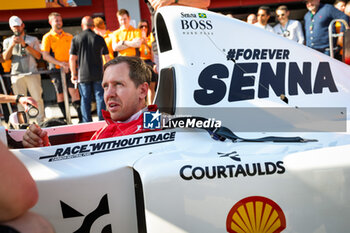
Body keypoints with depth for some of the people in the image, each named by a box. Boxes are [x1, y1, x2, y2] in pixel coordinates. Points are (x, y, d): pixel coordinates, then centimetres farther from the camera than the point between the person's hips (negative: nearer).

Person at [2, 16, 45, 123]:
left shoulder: (33, 39, 13)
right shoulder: (7, 41, 18)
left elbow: (38, 56, -1)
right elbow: (5, 57, 6)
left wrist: (24, 44, -8)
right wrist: (12, 45, -7)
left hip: (32, 73, -1)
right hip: (16, 75, 1)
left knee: (37, 98, -7)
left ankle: (41, 121, -2)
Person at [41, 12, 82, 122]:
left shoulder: (69, 36, 13)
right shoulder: (47, 37, 3)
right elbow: (45, 56, -5)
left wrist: (68, 63, -4)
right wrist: (60, 63, -15)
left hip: (70, 69, 2)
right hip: (56, 70, -2)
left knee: (74, 92, -7)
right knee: (60, 94, 3)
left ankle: (81, 118, -7)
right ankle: (65, 118, 12)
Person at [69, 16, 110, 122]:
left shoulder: (76, 38, 1)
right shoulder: (99, 38, 1)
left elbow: (72, 58, -1)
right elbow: (107, 57, 5)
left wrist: (73, 74, 7)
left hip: (83, 75, 1)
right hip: (98, 74, 0)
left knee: (85, 99, 6)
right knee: (100, 97, 5)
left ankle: (87, 122, 7)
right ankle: (102, 120, 4)